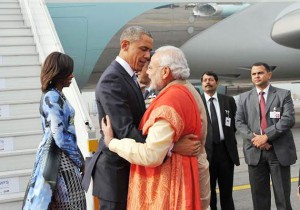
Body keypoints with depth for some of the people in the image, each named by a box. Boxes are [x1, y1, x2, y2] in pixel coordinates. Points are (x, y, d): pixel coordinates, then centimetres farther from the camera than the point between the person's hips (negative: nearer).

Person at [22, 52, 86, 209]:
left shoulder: (55, 95, 12)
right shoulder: (53, 97, -17)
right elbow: (60, 138, -21)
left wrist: (77, 158, 14)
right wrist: (79, 160, -10)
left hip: (60, 156, 9)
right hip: (59, 158, -9)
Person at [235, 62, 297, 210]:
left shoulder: (284, 94, 2)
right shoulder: (244, 98, 11)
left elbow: (288, 119, -10)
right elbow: (239, 122, 4)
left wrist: (266, 136, -17)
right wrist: (254, 138, -12)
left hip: (279, 151, -2)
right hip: (255, 151, 3)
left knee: (282, 196, 5)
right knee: (259, 195, 10)